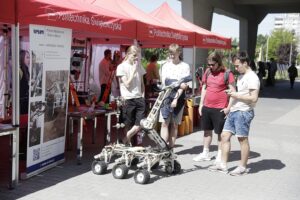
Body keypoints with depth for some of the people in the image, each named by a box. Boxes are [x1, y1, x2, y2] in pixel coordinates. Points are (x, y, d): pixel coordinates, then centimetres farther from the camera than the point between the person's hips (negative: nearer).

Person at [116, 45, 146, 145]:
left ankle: (125, 140, 11)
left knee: (141, 124, -6)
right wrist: (134, 71, -9)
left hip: (139, 98, 5)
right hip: (128, 99, -5)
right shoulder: (121, 67, -3)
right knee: (129, 126, 0)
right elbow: (127, 84, -10)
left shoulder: (139, 66, 13)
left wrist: (143, 96, 6)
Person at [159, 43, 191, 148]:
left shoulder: (185, 66, 1)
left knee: (174, 124, 5)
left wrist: (176, 98, -14)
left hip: (178, 97, -2)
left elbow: (185, 85, -5)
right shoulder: (165, 66, 10)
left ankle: (170, 148, 12)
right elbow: (163, 83, 5)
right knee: (164, 123, -5)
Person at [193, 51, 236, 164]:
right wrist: (201, 104, 12)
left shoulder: (227, 73, -9)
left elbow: (233, 92, -10)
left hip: (220, 108, -6)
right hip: (206, 107, 6)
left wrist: (228, 108, -13)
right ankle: (205, 153, 24)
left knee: (220, 132, 4)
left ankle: (220, 155, 15)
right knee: (207, 130, 14)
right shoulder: (208, 72, 8)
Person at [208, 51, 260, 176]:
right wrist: (233, 93, 9)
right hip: (234, 111, 9)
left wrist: (237, 95, -16)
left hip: (243, 112, -9)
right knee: (224, 136, 8)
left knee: (242, 139, 1)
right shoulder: (241, 76, 17)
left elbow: (254, 98, -20)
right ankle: (223, 165, 14)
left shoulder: (252, 77, -13)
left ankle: (243, 167, 13)